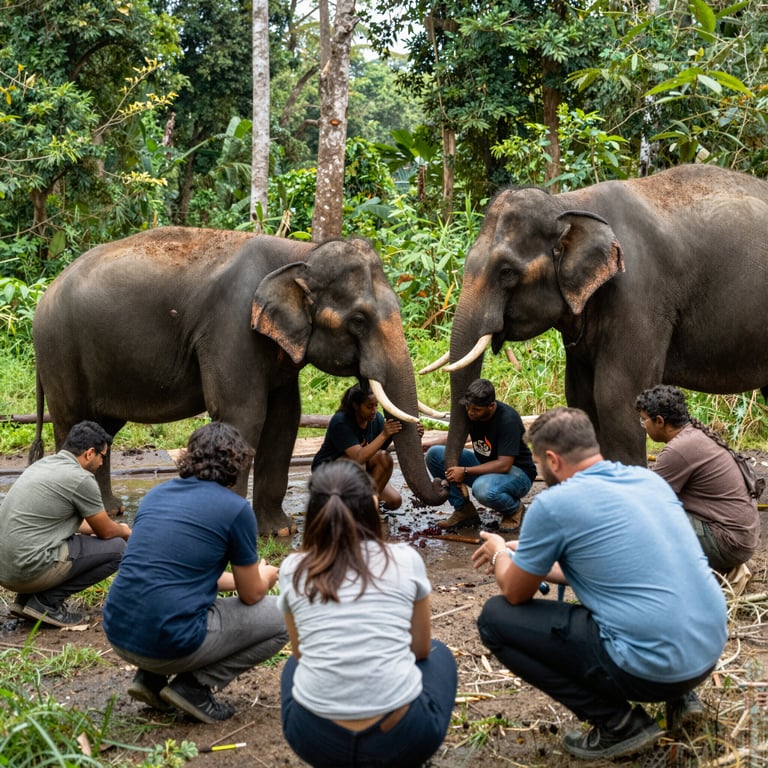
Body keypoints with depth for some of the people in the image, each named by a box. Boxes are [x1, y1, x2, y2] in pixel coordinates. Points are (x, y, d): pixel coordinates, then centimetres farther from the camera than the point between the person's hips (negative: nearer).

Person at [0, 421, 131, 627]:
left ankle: (25, 599, 15)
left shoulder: (42, 464, 14)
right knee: (116, 548, 0)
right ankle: (47, 602, -2)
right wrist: (124, 531, 26)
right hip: (30, 569, -9)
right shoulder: (81, 479, -12)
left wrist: (116, 528, 37)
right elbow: (105, 531, 3)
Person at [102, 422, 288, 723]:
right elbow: (252, 594, 6)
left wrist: (236, 578, 38)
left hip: (118, 636, 7)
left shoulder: (156, 494, 13)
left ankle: (150, 678, 17)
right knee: (283, 618, 9)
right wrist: (265, 577, 30)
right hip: (170, 644, -7)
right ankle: (194, 686, 2)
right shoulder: (236, 509, -5)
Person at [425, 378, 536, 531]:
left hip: (516, 472, -7)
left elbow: (504, 465, -29)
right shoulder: (470, 412, -8)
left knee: (483, 488, -41)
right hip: (484, 466, 7)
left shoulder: (507, 419, -27)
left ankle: (514, 509, -5)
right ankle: (464, 511, -2)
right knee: (434, 454, -11)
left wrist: (465, 471, -30)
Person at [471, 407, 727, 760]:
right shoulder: (649, 478, 10)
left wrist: (500, 554, 25)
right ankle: (678, 694, 18)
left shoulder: (553, 504, -11)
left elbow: (515, 593, 3)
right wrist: (526, 556, 31)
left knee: (495, 618, 3)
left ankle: (618, 723, 2)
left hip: (653, 665, -8)